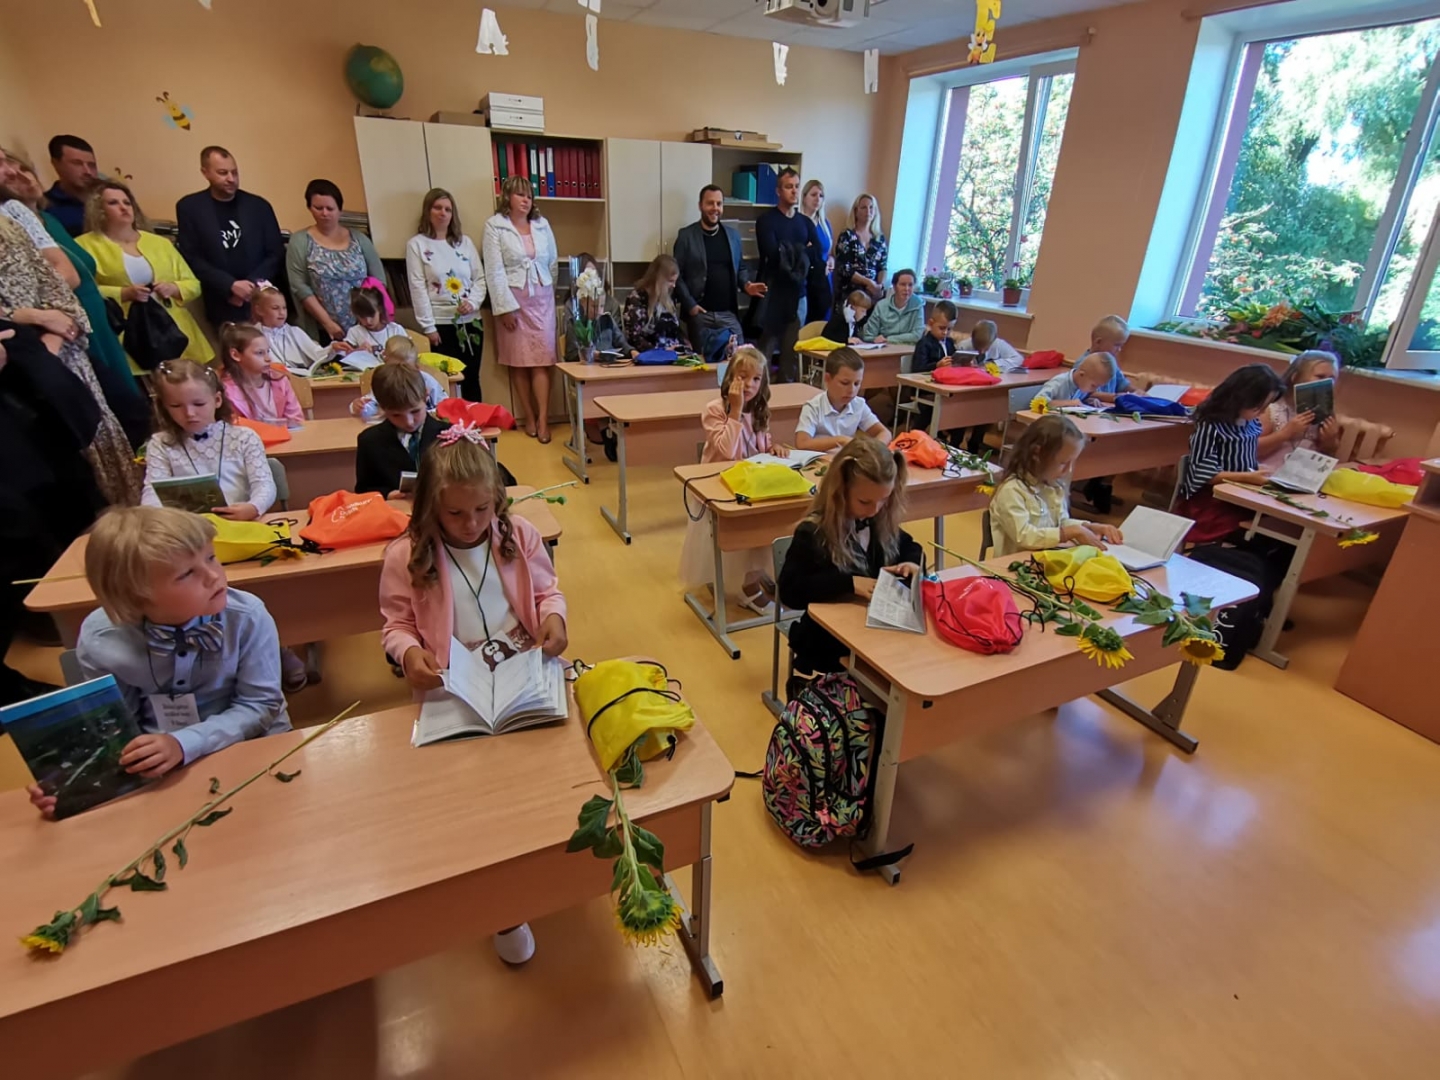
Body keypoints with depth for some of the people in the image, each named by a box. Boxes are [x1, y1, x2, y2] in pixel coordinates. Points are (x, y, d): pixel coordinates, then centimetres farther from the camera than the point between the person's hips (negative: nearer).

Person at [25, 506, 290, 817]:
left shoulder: (248, 617, -19)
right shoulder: (99, 640, -12)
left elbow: (261, 705, -14)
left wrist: (184, 744, -25)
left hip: (251, 751, -2)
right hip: (158, 771, 2)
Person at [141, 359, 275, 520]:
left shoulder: (244, 438, 7)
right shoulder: (161, 445, 11)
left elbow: (264, 484, -2)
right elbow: (152, 491, 3)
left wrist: (253, 508, -24)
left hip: (240, 524, -1)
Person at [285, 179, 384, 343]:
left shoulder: (359, 239, 10)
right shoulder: (300, 241, 4)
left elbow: (379, 280, 8)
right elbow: (299, 287, -3)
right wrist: (327, 323, -12)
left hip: (364, 328, 2)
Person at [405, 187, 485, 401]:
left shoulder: (465, 241, 11)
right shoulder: (417, 244, 0)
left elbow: (480, 278, 9)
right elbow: (418, 288, -5)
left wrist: (473, 302, -11)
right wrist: (428, 326, -11)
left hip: (471, 321, 3)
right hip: (440, 323, -3)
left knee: (472, 379, 8)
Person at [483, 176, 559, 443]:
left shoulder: (542, 224, 9)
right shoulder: (494, 226, -2)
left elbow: (553, 262, 14)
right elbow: (494, 271, -7)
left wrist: (552, 294, 11)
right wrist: (506, 306, -13)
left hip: (542, 298, 2)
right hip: (512, 299, -2)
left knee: (542, 359, -5)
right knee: (519, 360, 3)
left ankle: (543, 419, -5)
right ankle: (529, 417, 11)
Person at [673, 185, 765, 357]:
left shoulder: (733, 235, 12)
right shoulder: (686, 235, -1)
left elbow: (740, 267, 20)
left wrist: (746, 285, -2)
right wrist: (689, 304, -12)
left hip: (729, 313, 4)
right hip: (700, 314, -3)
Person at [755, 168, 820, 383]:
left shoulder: (806, 222, 15)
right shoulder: (766, 220, 0)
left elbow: (817, 254, 1)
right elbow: (773, 255, -14)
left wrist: (789, 252, -10)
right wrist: (801, 251, -4)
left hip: (798, 292, 5)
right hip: (773, 292, -5)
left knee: (793, 350, 8)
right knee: (765, 349, -6)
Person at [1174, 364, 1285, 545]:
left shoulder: (1252, 423, 6)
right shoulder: (1211, 426, -16)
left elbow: (1247, 460, 16)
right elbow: (1203, 473, -16)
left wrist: (1266, 471, -3)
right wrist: (1248, 477, -22)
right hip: (1211, 498, -7)